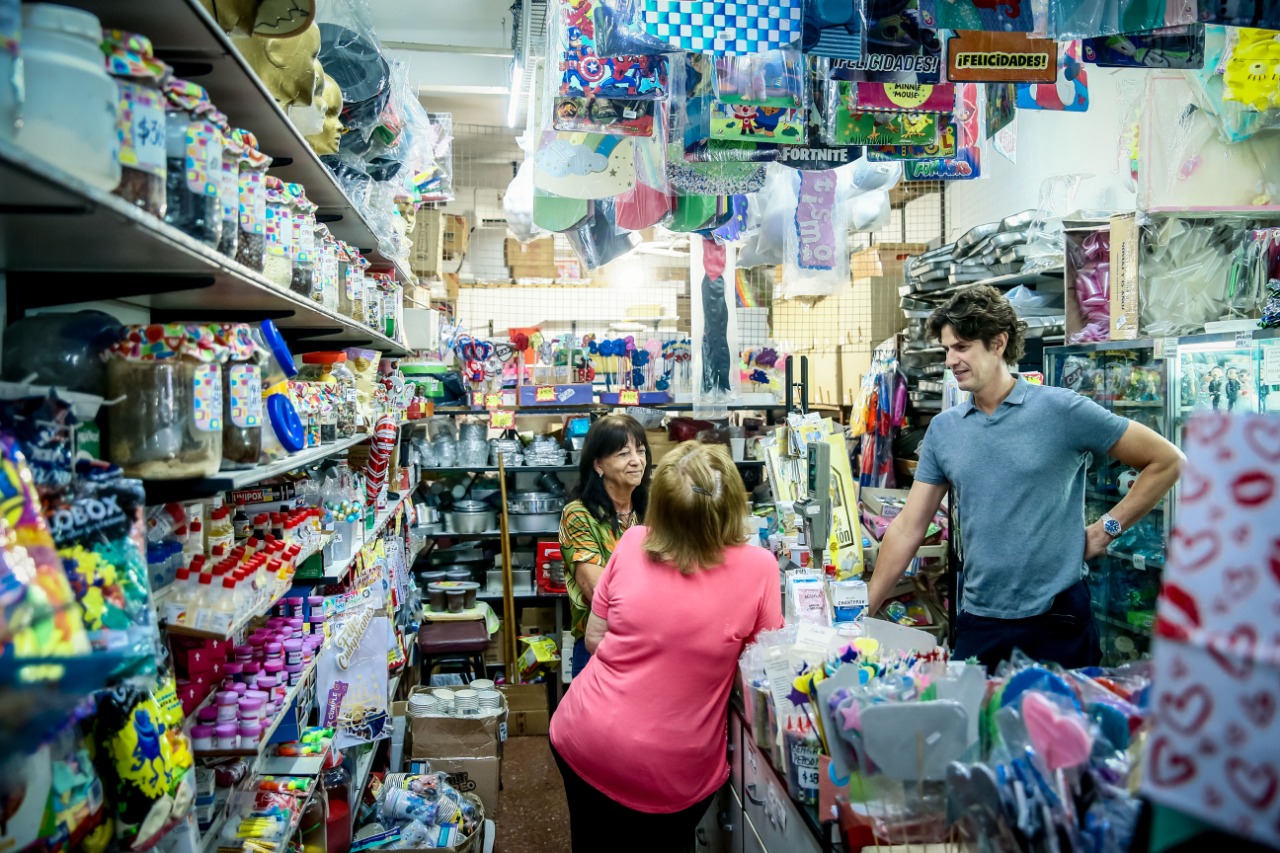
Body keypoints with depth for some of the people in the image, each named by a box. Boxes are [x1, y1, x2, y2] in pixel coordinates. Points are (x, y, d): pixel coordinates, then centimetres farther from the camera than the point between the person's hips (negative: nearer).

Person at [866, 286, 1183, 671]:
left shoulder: (1062, 410, -8)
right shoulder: (942, 429, 3)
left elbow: (1167, 461, 0)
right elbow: (908, 528, 4)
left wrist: (1106, 529, -5)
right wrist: (865, 612, 2)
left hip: (1056, 620, -3)